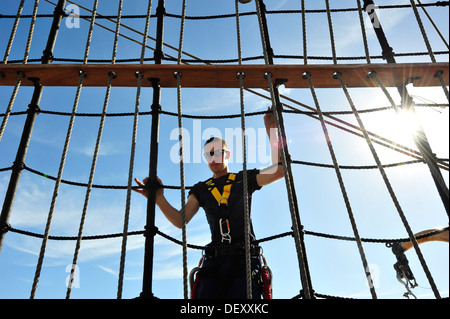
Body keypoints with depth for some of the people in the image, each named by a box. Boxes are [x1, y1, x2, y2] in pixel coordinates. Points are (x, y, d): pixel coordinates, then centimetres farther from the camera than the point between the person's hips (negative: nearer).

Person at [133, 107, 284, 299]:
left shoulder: (244, 180, 14)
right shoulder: (201, 189, 20)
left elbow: (280, 169, 5)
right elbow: (180, 220, 8)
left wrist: (271, 129, 4)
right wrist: (159, 199, -9)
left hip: (244, 259, -2)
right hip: (214, 261, 2)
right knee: (206, 295, -21)